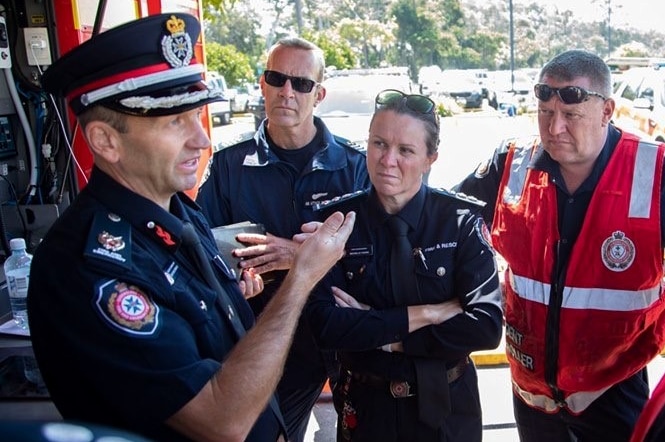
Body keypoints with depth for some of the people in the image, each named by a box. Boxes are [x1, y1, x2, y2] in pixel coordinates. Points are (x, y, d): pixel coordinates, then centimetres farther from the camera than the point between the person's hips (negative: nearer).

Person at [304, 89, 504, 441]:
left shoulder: (461, 221, -11)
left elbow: (487, 326, -19)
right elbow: (324, 325, -20)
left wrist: (371, 328, -21)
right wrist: (423, 314, -23)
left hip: (447, 406, 0)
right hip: (366, 407, 0)